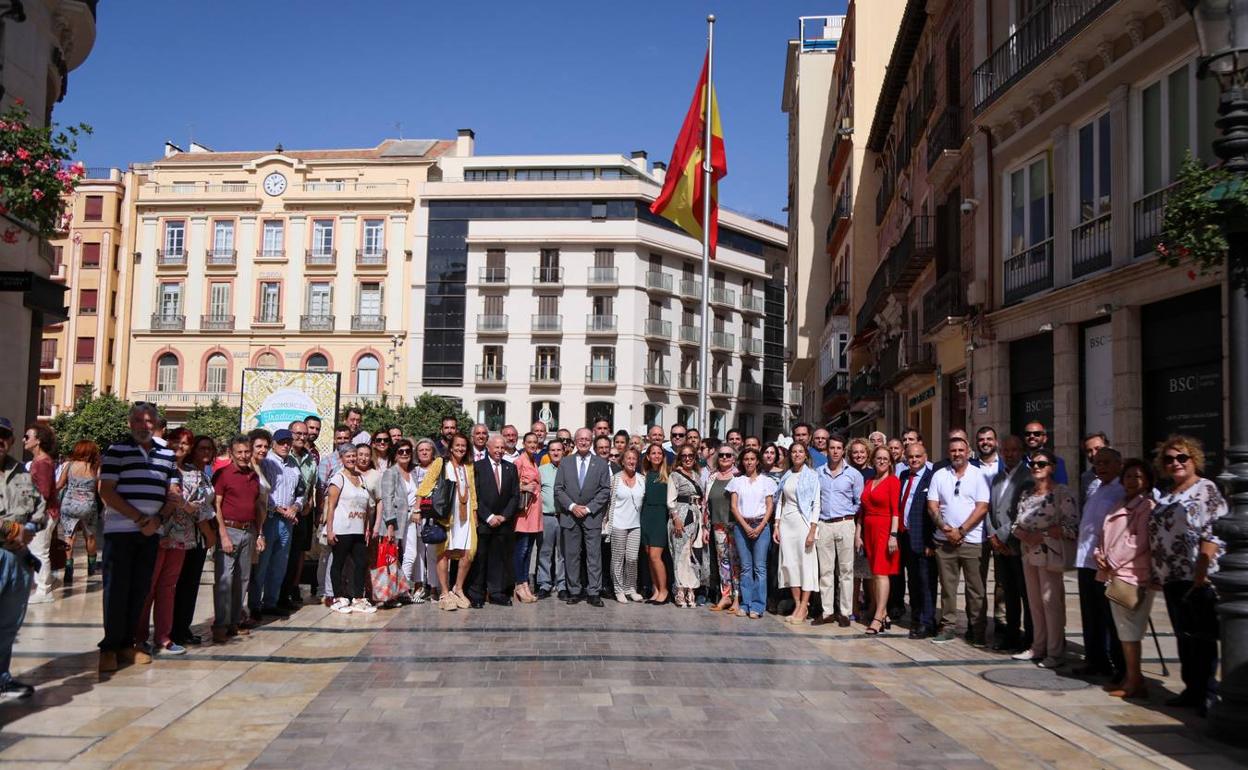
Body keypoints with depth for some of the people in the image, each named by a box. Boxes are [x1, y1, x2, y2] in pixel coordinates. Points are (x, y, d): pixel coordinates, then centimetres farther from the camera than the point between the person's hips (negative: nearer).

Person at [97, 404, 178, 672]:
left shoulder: (167, 456, 12)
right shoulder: (117, 451, -1)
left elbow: (172, 493, 13)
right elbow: (106, 492, -8)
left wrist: (157, 519, -5)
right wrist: (140, 519, -13)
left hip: (151, 532, 4)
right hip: (120, 530, -4)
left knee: (140, 589, 8)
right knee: (116, 589, -1)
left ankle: (126, 644, 17)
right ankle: (110, 647, 7)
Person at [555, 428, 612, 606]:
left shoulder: (601, 464, 5)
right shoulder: (565, 463, 9)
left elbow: (605, 490, 0)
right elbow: (558, 489, 4)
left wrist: (589, 508, -9)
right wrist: (572, 506, -9)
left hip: (592, 516, -1)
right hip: (570, 516, 1)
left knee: (594, 555, -3)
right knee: (571, 555, 4)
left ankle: (594, 593, 0)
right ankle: (574, 591, 10)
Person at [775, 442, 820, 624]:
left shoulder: (811, 476, -2)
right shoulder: (786, 476, 13)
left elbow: (816, 504, -6)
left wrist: (812, 530, -13)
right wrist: (776, 526, 8)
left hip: (804, 521, -5)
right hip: (786, 522, 5)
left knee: (806, 563, -4)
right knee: (789, 563, 3)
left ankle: (803, 608, 0)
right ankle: (797, 605, 10)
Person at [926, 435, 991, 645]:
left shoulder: (978, 476, 1)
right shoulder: (939, 475, 9)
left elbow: (982, 508, -6)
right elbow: (932, 506, 5)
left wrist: (960, 530, -11)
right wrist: (944, 527, -10)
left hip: (971, 540, -2)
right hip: (945, 540, 2)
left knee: (975, 587, 1)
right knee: (947, 586, 7)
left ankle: (977, 630, 9)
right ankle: (948, 627, 14)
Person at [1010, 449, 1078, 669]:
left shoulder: (1062, 493, -8)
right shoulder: (1026, 494, 13)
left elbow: (1071, 527, -14)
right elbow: (1017, 525, 13)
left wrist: (1041, 535, -15)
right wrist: (1025, 535, -9)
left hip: (1050, 554, -7)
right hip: (1029, 554, 7)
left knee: (1051, 602, -3)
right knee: (1034, 602, 12)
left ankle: (1055, 652, 6)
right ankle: (1038, 648, 21)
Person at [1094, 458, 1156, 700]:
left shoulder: (1147, 507, -8)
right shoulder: (1121, 507, 19)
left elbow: (1139, 541, -16)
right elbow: (1107, 535, 21)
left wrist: (1113, 562, -12)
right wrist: (1100, 554, 2)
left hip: (1133, 576, -8)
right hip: (1115, 574, 8)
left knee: (1129, 630, -6)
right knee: (1124, 629, 12)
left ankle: (1134, 682, -1)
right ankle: (1129, 677, 19)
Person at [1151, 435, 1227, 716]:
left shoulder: (1207, 490, -7)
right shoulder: (1167, 496, 17)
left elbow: (1213, 534, -16)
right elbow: (1156, 535, 21)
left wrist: (1201, 574, -21)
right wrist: (1156, 574, 15)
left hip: (1198, 579, -8)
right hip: (1171, 578, 8)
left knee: (1202, 637, -4)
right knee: (1184, 637, 14)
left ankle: (1207, 693, 4)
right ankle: (1192, 689, 23)